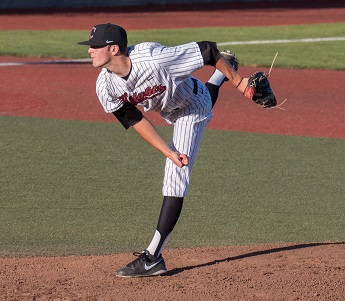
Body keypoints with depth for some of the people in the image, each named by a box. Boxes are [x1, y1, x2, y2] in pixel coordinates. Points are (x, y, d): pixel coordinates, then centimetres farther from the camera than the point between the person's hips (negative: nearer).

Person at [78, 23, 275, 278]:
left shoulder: (153, 59, -43)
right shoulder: (106, 87, -26)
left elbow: (207, 50, -34)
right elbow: (135, 120, -16)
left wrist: (238, 82, -25)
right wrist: (169, 153, -25)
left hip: (192, 106, -7)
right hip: (167, 108, 7)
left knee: (175, 177, -17)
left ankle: (153, 257, -19)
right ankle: (221, 74, 68)